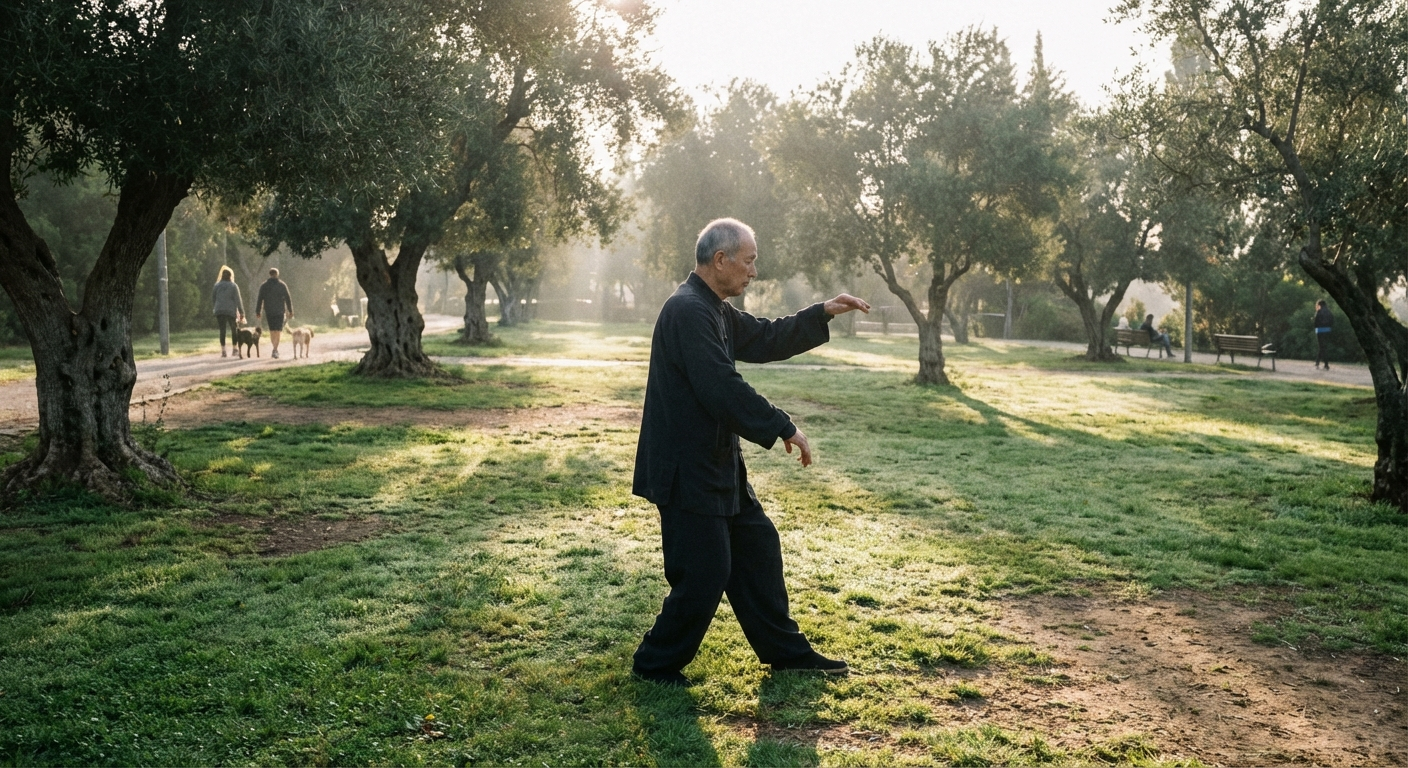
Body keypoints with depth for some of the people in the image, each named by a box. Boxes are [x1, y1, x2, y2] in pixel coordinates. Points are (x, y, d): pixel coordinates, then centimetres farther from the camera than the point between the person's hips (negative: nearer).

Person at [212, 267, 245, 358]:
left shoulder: (217, 285, 5)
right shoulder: (233, 286, -4)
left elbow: (214, 299, 9)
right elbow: (238, 300, -6)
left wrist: (215, 312, 16)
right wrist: (241, 312, -3)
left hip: (219, 312, 2)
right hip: (231, 311, -2)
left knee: (222, 331, 3)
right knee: (234, 330, 11)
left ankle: (223, 351, -3)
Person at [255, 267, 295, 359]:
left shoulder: (264, 286, 4)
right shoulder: (282, 285, 0)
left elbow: (260, 300, 2)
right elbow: (288, 299, -1)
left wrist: (257, 312, 6)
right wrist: (290, 311, 4)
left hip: (269, 311, 2)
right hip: (280, 311, -2)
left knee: (272, 331, 13)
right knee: (277, 331, -4)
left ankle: (275, 350, 19)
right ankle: (275, 350, -17)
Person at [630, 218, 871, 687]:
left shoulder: (714, 310, 12)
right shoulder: (688, 311, -21)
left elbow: (763, 340, 22)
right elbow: (723, 388, -27)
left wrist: (823, 314, 15)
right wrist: (784, 429, -21)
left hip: (716, 465, 11)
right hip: (687, 471, -11)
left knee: (757, 546, 17)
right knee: (705, 573, -3)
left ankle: (785, 650, 30)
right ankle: (656, 664, 16)